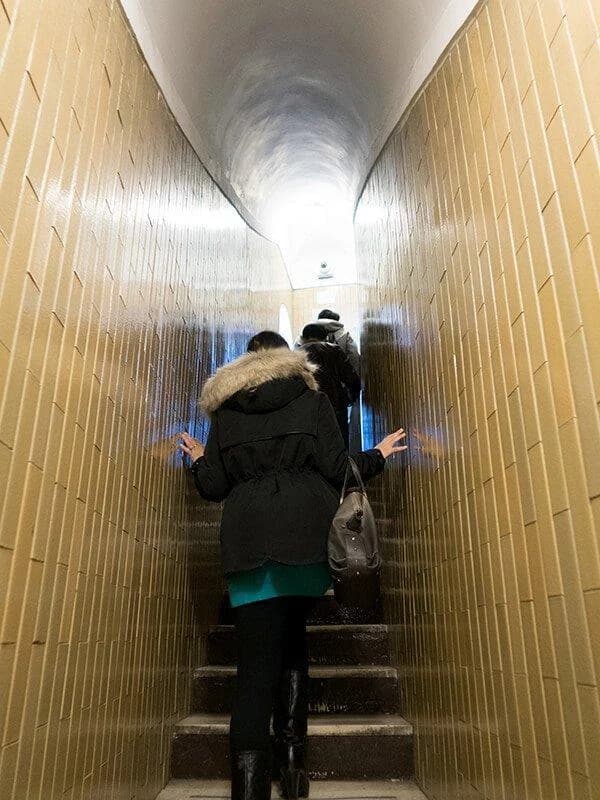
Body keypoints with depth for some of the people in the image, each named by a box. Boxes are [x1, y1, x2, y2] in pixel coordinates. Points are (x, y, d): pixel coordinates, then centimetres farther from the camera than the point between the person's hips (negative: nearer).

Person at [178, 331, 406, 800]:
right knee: (293, 636, 18)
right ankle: (292, 762, 16)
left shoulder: (224, 411, 13)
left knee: (257, 663, -2)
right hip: (306, 536, 0)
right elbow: (337, 468, -1)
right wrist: (379, 455, 17)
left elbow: (212, 487, 10)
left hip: (248, 541, 0)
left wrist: (199, 460, 31)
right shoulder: (312, 400, 8)